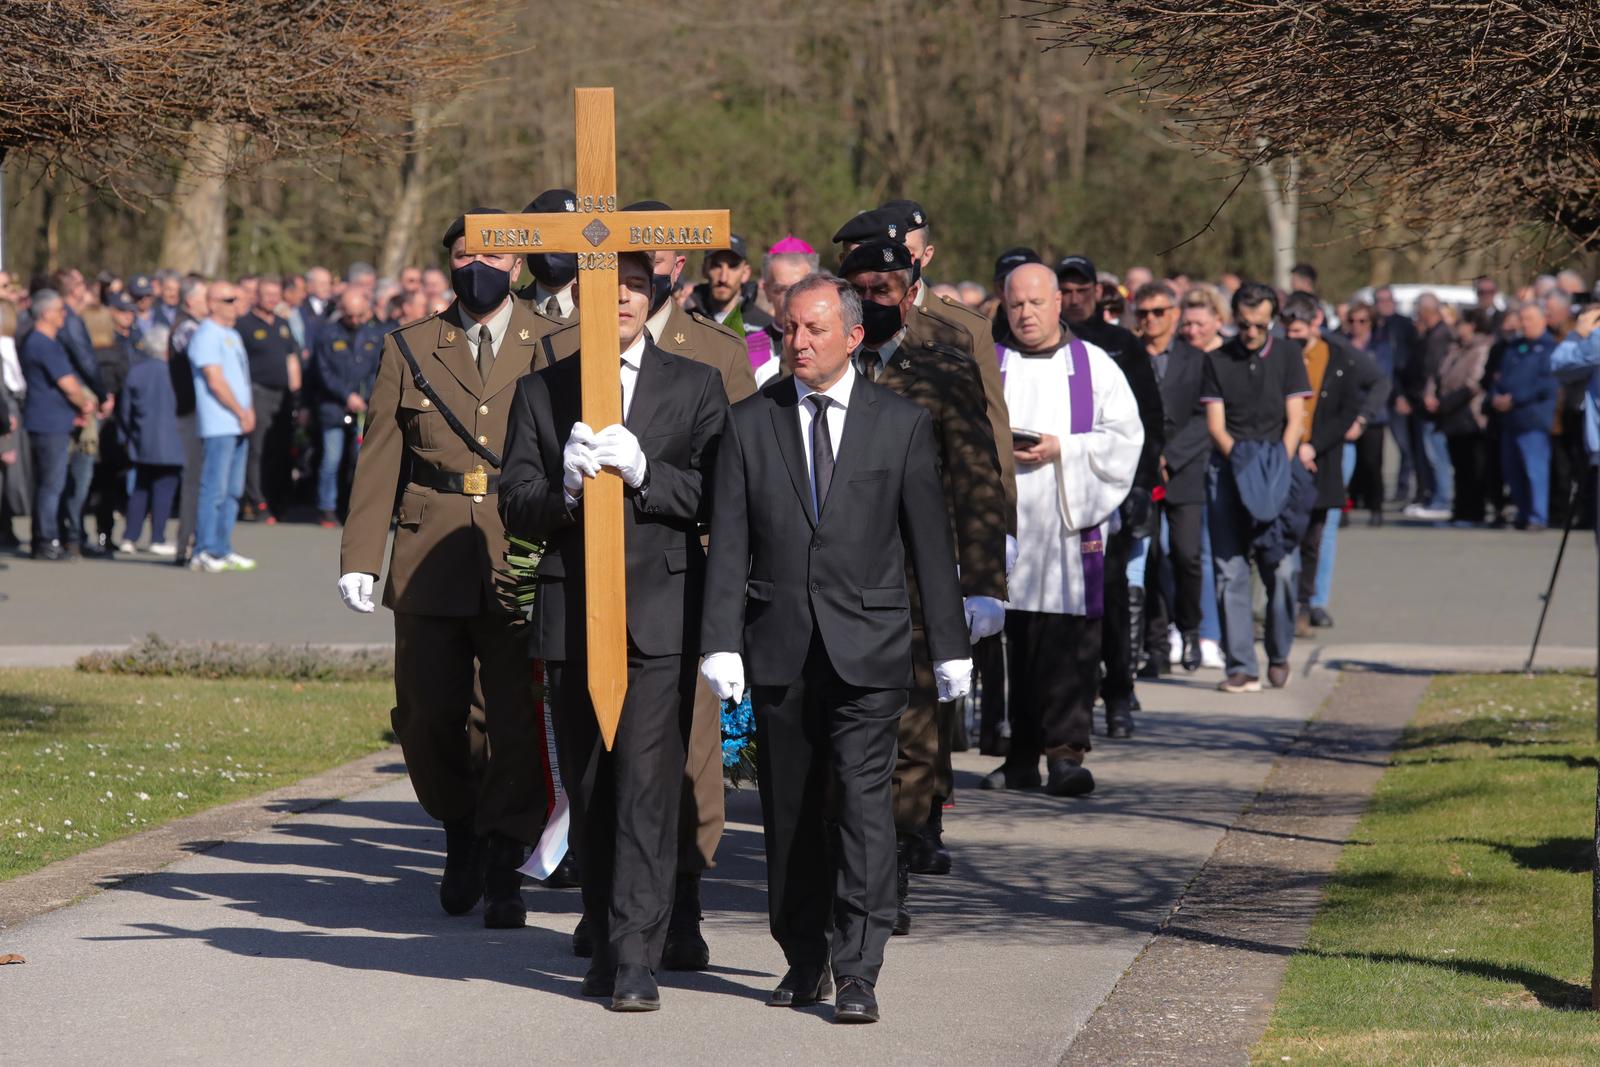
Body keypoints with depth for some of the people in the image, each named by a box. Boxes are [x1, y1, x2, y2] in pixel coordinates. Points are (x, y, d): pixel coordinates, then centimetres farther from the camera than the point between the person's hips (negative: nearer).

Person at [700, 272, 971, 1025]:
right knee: (790, 812, 7)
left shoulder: (902, 423, 4)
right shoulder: (749, 425, 6)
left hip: (867, 647, -2)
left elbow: (929, 539, 5)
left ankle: (857, 971, -10)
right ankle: (804, 957, 19)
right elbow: (728, 545, 2)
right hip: (779, 646, 2)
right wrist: (721, 643, -7)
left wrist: (950, 646, 3)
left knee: (862, 801, -10)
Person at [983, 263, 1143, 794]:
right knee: (1015, 642, 3)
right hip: (1005, 520, 2)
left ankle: (1066, 750, -13)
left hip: (1071, 520, -2)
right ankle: (1021, 755, 8)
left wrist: (1062, 450, -10)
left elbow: (1125, 436, 1)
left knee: (1069, 642, -10)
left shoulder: (1095, 366, 9)